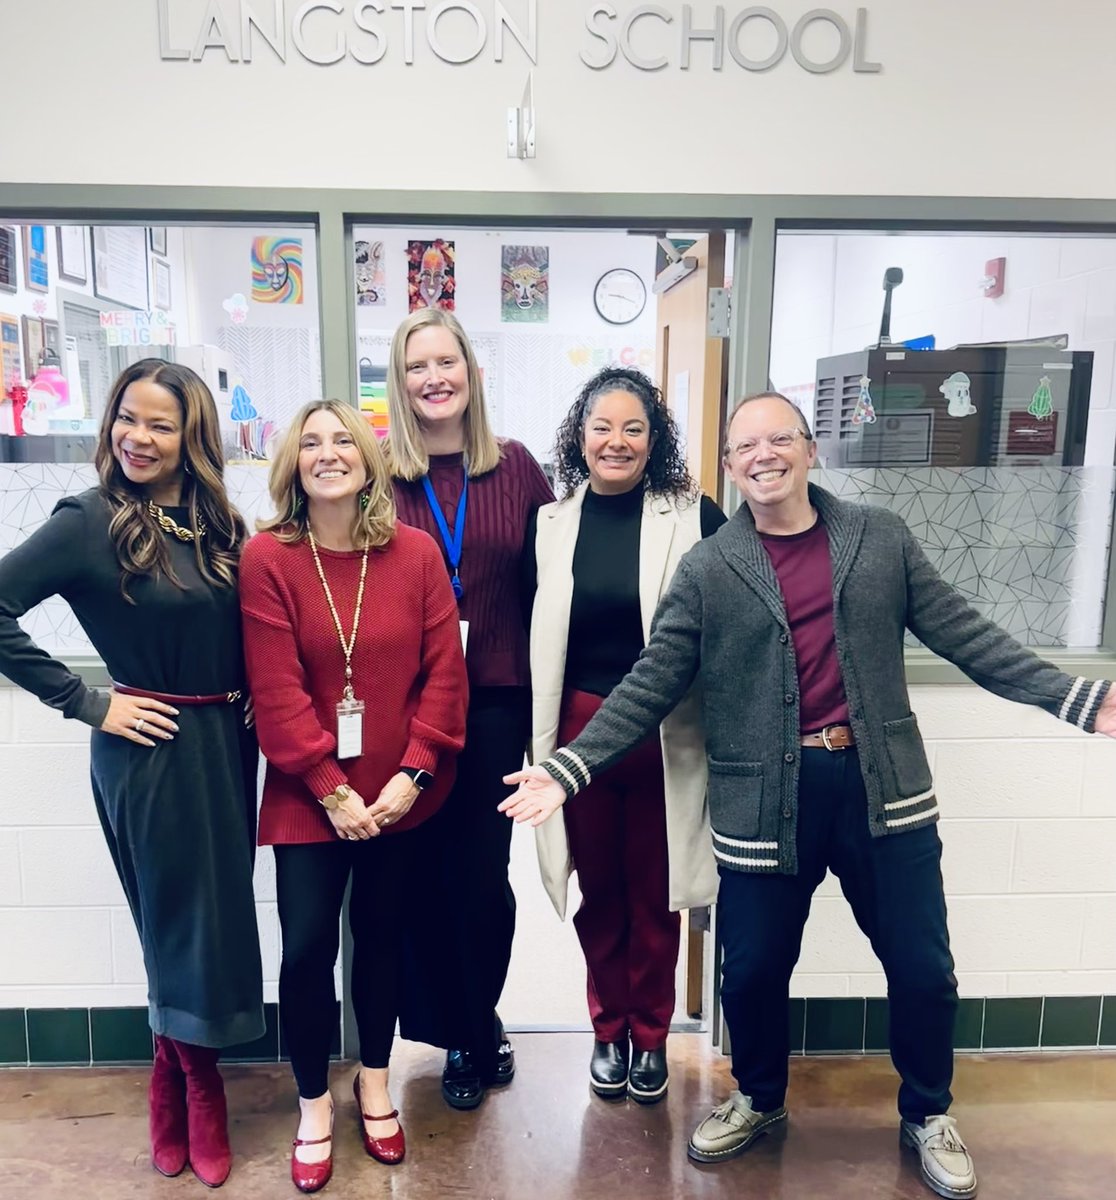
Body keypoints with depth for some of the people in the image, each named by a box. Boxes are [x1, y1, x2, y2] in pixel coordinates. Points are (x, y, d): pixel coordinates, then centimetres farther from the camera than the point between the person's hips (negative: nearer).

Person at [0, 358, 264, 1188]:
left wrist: (252, 710, -3)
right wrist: (88, 704, -14)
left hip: (226, 747, 5)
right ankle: (201, 1097, 31)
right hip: (151, 753, -5)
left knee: (217, 922, 15)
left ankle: (175, 1076, 38)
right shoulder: (91, 521, -12)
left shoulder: (218, 524, 4)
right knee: (186, 926, 7)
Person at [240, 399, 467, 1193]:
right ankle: (314, 1106, 28)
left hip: (401, 794, 2)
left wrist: (413, 773, -11)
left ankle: (375, 1083, 39)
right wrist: (329, 789, -13)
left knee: (382, 938, 15)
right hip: (307, 797, -2)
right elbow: (276, 690, -12)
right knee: (308, 946, 3)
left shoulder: (417, 553, -3)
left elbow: (445, 670, -4)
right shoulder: (267, 558, -8)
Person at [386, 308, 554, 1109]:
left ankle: (469, 1032, 34)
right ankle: (472, 1037, 34)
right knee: (427, 871, 11)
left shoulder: (514, 466, 2)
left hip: (495, 701, 1)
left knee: (484, 874, 8)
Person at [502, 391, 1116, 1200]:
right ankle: (759, 1099, 43)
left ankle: (928, 1115, 41)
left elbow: (964, 634, 5)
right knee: (753, 970, 11)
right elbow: (649, 687, -3)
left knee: (923, 968, 11)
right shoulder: (706, 570, -1)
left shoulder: (882, 537, 3)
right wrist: (568, 768, -12)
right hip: (766, 798, -1)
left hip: (879, 784, 1)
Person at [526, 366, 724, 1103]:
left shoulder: (693, 518, -6)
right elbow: (537, 637, 9)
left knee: (654, 892, 12)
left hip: (665, 733, -2)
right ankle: (608, 1031, 35)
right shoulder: (551, 523, 3)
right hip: (580, 728, 2)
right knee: (598, 890, 15)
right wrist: (540, 737, 9)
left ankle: (650, 1036, 33)